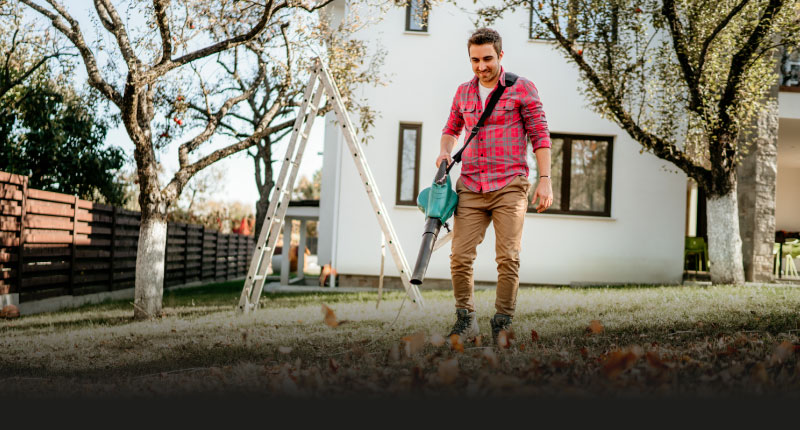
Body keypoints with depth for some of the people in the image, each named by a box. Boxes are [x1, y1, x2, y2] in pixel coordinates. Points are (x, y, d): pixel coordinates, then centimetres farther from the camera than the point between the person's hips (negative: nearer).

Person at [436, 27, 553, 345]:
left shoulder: (521, 88, 1)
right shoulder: (463, 92, 15)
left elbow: (540, 134, 0)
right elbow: (451, 129, 30)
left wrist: (545, 179, -7)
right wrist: (446, 151, 9)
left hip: (509, 186, -4)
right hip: (470, 187, 4)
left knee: (508, 258, -7)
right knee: (460, 257, -4)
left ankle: (503, 323, 4)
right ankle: (466, 320, 10)